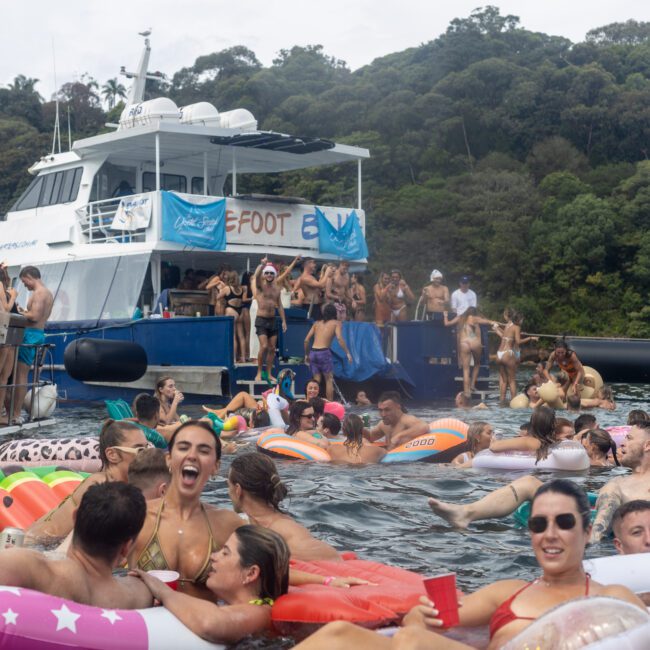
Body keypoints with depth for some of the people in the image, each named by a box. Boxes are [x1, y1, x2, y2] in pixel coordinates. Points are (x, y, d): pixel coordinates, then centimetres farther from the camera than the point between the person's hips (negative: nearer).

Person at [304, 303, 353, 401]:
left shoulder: (317, 323, 18)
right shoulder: (336, 323, 7)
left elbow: (306, 340, 12)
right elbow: (339, 338, -10)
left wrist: (306, 354, 21)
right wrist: (347, 353, -9)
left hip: (313, 352, 4)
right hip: (324, 352, -4)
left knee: (316, 380, 12)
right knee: (329, 379, 7)